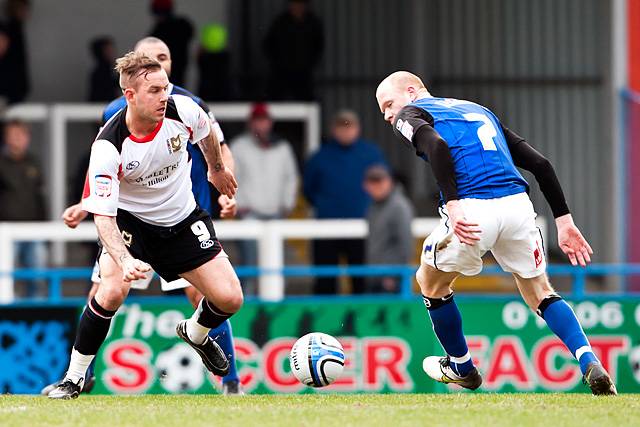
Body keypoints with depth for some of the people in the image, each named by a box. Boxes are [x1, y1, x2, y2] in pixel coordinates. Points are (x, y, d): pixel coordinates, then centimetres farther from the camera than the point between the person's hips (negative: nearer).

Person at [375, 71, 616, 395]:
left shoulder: (410, 115, 13)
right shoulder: (479, 110, 32)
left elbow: (437, 146, -13)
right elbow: (539, 163, 23)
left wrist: (452, 206, -21)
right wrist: (564, 220, 21)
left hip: (472, 210, -5)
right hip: (518, 205, 5)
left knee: (430, 283, 24)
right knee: (540, 293, 22)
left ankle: (462, 369, 37)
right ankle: (591, 365, 0)